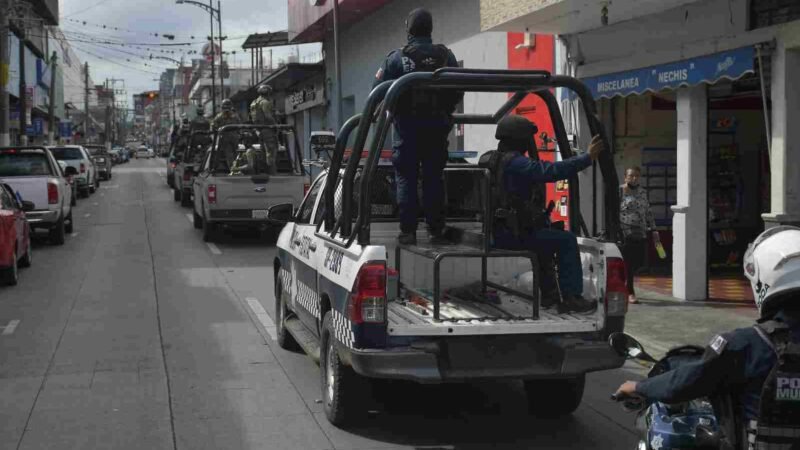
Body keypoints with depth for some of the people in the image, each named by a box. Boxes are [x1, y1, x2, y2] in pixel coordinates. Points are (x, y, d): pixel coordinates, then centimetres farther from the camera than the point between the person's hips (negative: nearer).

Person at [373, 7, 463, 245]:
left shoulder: (397, 58, -7)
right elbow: (458, 92, 6)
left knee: (406, 179, 4)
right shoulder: (446, 56, 2)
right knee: (434, 178, 9)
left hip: (407, 125, -2)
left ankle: (408, 231, 0)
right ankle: (436, 230, 9)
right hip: (438, 125, 2)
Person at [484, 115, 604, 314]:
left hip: (490, 231, 10)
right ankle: (571, 297, -3)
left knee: (543, 236, 31)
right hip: (510, 234, -10)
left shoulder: (487, 160, 12)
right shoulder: (516, 163, -16)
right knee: (566, 240, -1)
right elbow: (554, 171, -23)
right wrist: (588, 157, -17)